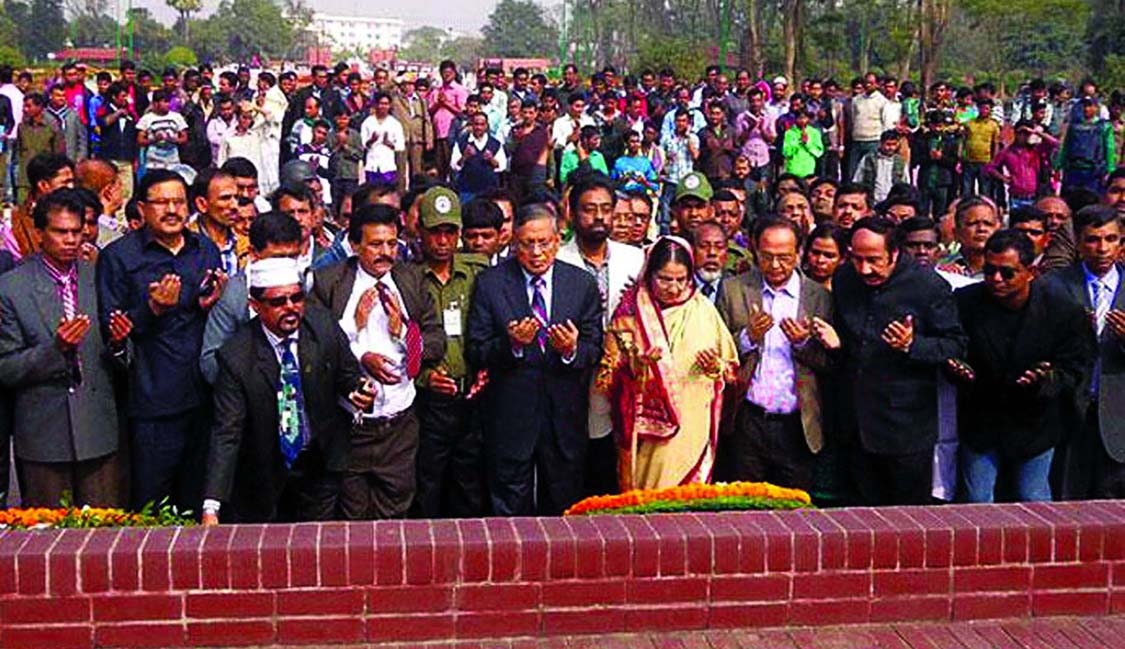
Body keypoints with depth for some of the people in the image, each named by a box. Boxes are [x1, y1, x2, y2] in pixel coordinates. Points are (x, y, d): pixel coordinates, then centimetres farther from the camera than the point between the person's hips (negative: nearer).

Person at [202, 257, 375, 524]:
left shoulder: (324, 325, -12)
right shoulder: (236, 357, -21)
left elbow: (347, 374, 3)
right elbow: (227, 433, -22)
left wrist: (356, 391, -24)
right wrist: (212, 506, -31)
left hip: (321, 466, 3)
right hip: (266, 471, -2)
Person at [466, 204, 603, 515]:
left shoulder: (583, 284, 3)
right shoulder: (489, 283, -1)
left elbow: (594, 351, 3)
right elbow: (475, 352, -3)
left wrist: (572, 350, -19)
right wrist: (512, 343, -21)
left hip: (565, 419, 2)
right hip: (510, 417, -1)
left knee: (563, 510, 12)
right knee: (509, 511, 6)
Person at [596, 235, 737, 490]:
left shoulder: (703, 309, 3)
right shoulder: (632, 311, -1)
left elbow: (730, 368, 9)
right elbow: (610, 373, -1)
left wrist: (714, 366, -11)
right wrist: (638, 363, -18)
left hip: (693, 428, 1)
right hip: (647, 428, -1)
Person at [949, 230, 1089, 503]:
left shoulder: (1063, 309, -13)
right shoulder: (965, 302, -11)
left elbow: (1072, 370, -7)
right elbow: (947, 351, 0)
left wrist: (1046, 381, -29)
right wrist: (956, 368, -23)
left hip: (1034, 425, -1)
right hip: (980, 421, 1)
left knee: (1034, 500, 10)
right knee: (977, 502, 7)